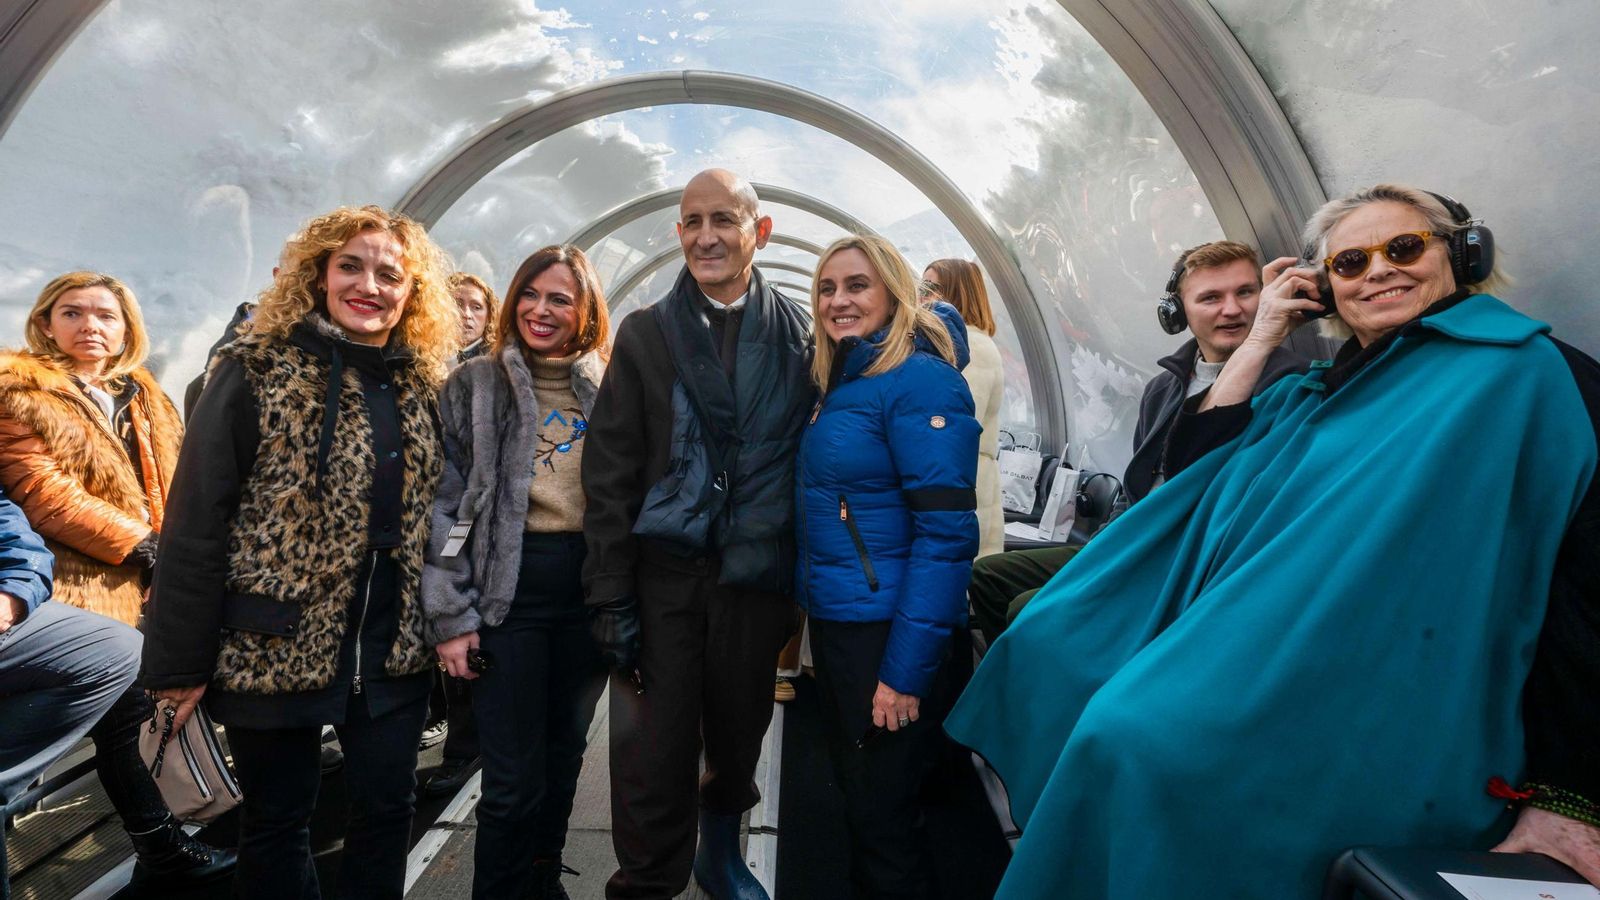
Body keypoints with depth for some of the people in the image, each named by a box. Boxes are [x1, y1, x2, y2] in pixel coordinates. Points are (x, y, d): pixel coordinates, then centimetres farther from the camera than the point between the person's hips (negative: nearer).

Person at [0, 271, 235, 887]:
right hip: (90, 588, -7)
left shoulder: (142, 397, 15)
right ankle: (162, 853, 11)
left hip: (148, 582, 7)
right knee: (125, 716, -3)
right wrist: (137, 544, -17)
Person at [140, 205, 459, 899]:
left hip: (394, 651, 4)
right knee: (276, 819, 14)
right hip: (275, 646, -3)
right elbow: (196, 521, -9)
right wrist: (181, 661, -9)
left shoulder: (423, 386, 6)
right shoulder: (257, 372, -7)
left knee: (387, 811, 13)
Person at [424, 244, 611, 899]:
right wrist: (451, 617, -7)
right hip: (508, 591, -3)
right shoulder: (474, 385, 1)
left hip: (591, 591, 3)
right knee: (514, 780, 1)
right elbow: (446, 503, -2)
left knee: (564, 757, 16)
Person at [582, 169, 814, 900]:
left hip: (758, 578, 2)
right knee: (654, 759, 3)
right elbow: (609, 474, -1)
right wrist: (611, 598, -7)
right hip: (664, 578, -1)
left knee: (740, 739, 17)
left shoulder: (800, 334, 4)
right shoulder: (645, 334, 2)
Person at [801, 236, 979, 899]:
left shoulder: (920, 379, -15)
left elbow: (946, 533, -21)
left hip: (888, 632, -8)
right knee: (853, 789, 22)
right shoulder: (838, 384, 10)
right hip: (833, 620, 8)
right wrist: (813, 605, 9)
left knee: (884, 813, 7)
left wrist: (906, 671, -22)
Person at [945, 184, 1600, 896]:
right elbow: (1189, 467, 10)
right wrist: (1261, 341, 7)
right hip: (1250, 664, 8)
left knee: (1136, 737, -26)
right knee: (1056, 639, 1)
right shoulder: (1312, 394, 18)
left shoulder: (1521, 373, -4)